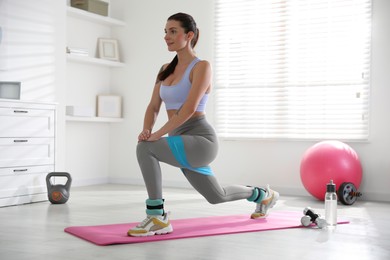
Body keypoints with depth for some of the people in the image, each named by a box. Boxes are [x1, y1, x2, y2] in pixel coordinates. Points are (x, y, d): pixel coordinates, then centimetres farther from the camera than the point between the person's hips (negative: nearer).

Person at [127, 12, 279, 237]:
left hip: (201, 141, -8)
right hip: (184, 144, 8)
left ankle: (157, 218, -20)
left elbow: (189, 108, -23)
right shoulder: (166, 69, 12)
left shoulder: (202, 66, -10)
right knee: (217, 196, 25)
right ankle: (263, 195, 51)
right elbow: (153, 107, 7)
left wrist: (159, 134, -28)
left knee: (146, 149, -30)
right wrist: (146, 130, -14)